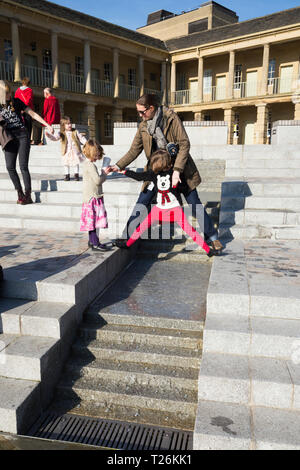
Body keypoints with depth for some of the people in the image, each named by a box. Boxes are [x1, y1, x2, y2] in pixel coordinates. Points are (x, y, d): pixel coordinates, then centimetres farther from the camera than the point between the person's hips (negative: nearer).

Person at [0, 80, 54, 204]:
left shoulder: (16, 102, 5)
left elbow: (33, 114, 5)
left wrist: (47, 125, -1)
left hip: (22, 136, -2)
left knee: (23, 166, -11)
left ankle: (28, 196, -8)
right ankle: (20, 193, 3)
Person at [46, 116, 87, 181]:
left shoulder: (75, 132, 0)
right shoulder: (62, 133, -2)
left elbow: (81, 138, 2)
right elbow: (55, 138, -12)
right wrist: (49, 135, -29)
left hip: (75, 151, 0)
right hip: (66, 152, 0)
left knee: (76, 163, 7)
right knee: (66, 164, 7)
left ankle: (76, 175, 21)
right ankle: (67, 175, 20)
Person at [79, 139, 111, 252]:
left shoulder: (87, 164, 18)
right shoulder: (90, 165, -14)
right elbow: (98, 180, -20)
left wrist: (104, 172, 13)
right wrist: (104, 173, -5)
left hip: (93, 197, 10)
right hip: (92, 197, -10)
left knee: (92, 220, 14)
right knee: (92, 219, -10)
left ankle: (92, 241, 22)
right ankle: (95, 244, -9)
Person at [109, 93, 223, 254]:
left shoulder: (171, 118, -12)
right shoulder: (143, 126, 0)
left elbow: (184, 144, -16)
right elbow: (134, 150, 5)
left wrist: (177, 171, -24)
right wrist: (118, 166, -9)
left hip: (178, 168, -3)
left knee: (195, 204, 3)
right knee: (140, 204, -2)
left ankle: (212, 237, 17)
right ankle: (126, 237, 10)